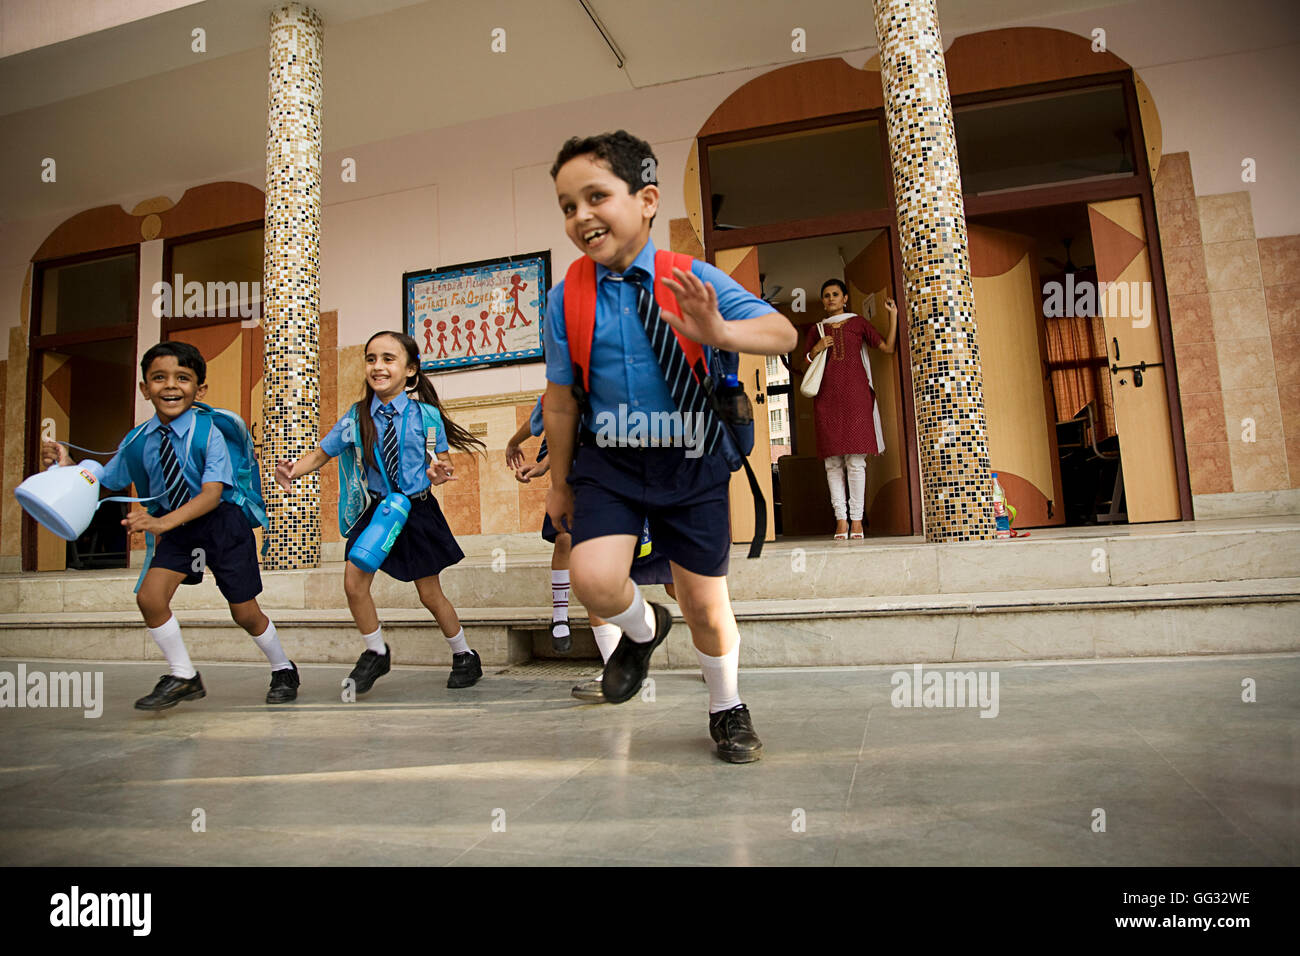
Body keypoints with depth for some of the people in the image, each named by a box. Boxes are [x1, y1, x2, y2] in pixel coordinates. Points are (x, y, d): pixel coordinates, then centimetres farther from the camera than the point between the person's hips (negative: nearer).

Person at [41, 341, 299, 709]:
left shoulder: (209, 433, -19)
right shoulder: (138, 440, -4)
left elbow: (211, 494, -28)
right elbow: (102, 482, 8)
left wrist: (161, 523, -40)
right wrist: (68, 467, -11)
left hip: (221, 524, -5)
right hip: (176, 528, 5)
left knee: (245, 612, 2)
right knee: (149, 596, -12)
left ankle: (283, 670, 27)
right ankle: (183, 677, 10)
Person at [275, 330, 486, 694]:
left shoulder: (426, 415, -9)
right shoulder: (356, 417, -4)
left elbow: (442, 459, 2)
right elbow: (321, 453, 2)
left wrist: (438, 472, -22)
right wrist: (293, 470, -18)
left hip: (417, 509, -2)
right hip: (375, 508, 3)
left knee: (430, 594, 5)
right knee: (353, 582, -6)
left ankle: (464, 655, 28)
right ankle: (376, 654, 20)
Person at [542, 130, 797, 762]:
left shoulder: (693, 281, -7)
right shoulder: (566, 299, -3)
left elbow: (784, 333, -9)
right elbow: (561, 401, 4)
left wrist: (720, 332, -30)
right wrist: (560, 484, 12)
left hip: (691, 462, -1)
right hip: (608, 459, 1)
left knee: (705, 605, 6)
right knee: (594, 578, -21)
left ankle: (727, 708, 38)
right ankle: (642, 628, 19)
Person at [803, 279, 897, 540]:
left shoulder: (858, 323, 15)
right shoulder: (816, 330, 20)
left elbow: (888, 348, 8)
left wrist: (893, 315, 4)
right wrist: (816, 350, -1)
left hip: (855, 394, -2)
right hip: (827, 396, 2)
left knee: (855, 459, -9)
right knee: (832, 461, -4)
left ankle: (856, 519, -5)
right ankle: (841, 519, -2)